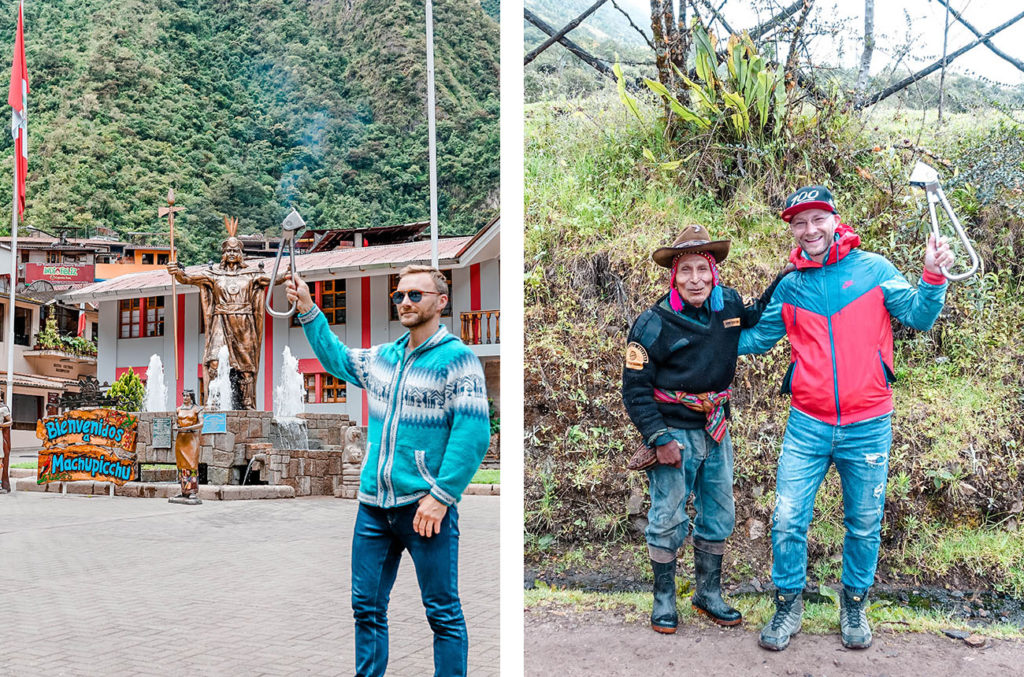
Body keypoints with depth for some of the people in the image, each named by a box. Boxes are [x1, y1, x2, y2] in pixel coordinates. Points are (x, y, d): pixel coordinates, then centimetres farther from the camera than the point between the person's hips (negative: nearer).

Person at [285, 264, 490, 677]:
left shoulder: (456, 358, -8)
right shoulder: (383, 357, 12)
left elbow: (473, 432, -15)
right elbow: (337, 359, 31)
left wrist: (441, 495, -18)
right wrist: (308, 311, 23)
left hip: (425, 507, -6)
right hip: (373, 504, 7)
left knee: (443, 613, 1)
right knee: (367, 608, 12)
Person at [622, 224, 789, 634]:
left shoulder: (729, 304, -1)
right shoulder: (654, 323, -14)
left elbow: (753, 325, 22)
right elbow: (636, 388, -11)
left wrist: (778, 286, 5)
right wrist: (658, 438, -16)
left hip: (717, 430, 5)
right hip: (674, 431, -5)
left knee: (719, 516, 14)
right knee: (668, 519, 1)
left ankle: (709, 594, 30)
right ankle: (664, 598, 18)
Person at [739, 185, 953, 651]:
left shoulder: (873, 269, -1)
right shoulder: (789, 287, 5)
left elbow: (918, 318, -3)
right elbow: (758, 338, 15)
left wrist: (933, 277, -18)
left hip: (867, 427, -1)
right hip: (808, 426, 1)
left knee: (864, 524, 12)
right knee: (788, 521, 0)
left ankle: (854, 605, 32)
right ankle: (788, 606, 19)